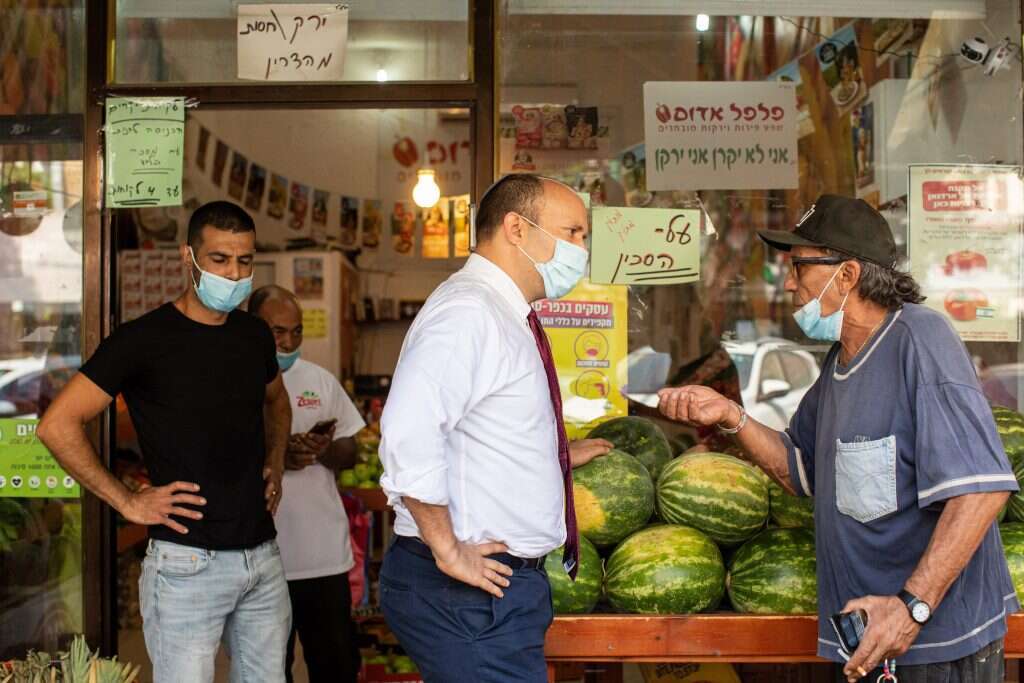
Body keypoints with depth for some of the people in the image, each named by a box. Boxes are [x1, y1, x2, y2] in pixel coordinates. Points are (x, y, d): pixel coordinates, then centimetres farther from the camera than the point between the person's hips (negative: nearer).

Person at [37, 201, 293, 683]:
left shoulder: (255, 334, 8)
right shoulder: (145, 339, -10)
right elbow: (57, 425, -12)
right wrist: (129, 503, -12)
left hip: (263, 555, 6)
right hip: (188, 563, -6)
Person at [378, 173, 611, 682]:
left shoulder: (506, 317, 14)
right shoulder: (468, 311, -17)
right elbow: (409, 433, -30)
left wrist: (556, 456, 25)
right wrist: (448, 551, -24)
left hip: (507, 582, 10)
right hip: (471, 586, -10)